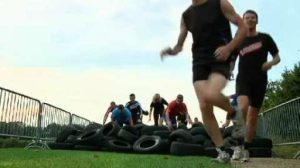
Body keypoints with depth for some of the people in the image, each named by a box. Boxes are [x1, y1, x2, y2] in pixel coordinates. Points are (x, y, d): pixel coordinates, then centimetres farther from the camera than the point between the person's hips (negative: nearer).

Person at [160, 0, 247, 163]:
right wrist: (171, 51, -7)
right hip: (199, 61, 5)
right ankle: (222, 152, 4)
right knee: (204, 106, -9)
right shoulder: (186, 15, 13)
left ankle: (233, 113, 3)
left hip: (220, 59, -4)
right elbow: (179, 46, 17)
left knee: (211, 95, -32)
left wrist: (229, 47, -16)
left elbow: (243, 27, 0)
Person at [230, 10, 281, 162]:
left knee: (253, 116, 3)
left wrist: (271, 63, -14)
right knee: (243, 107, -27)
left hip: (260, 80, 1)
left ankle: (245, 149, 14)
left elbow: (277, 57, 9)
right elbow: (231, 61, 18)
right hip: (243, 78, 0)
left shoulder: (265, 38, 7)